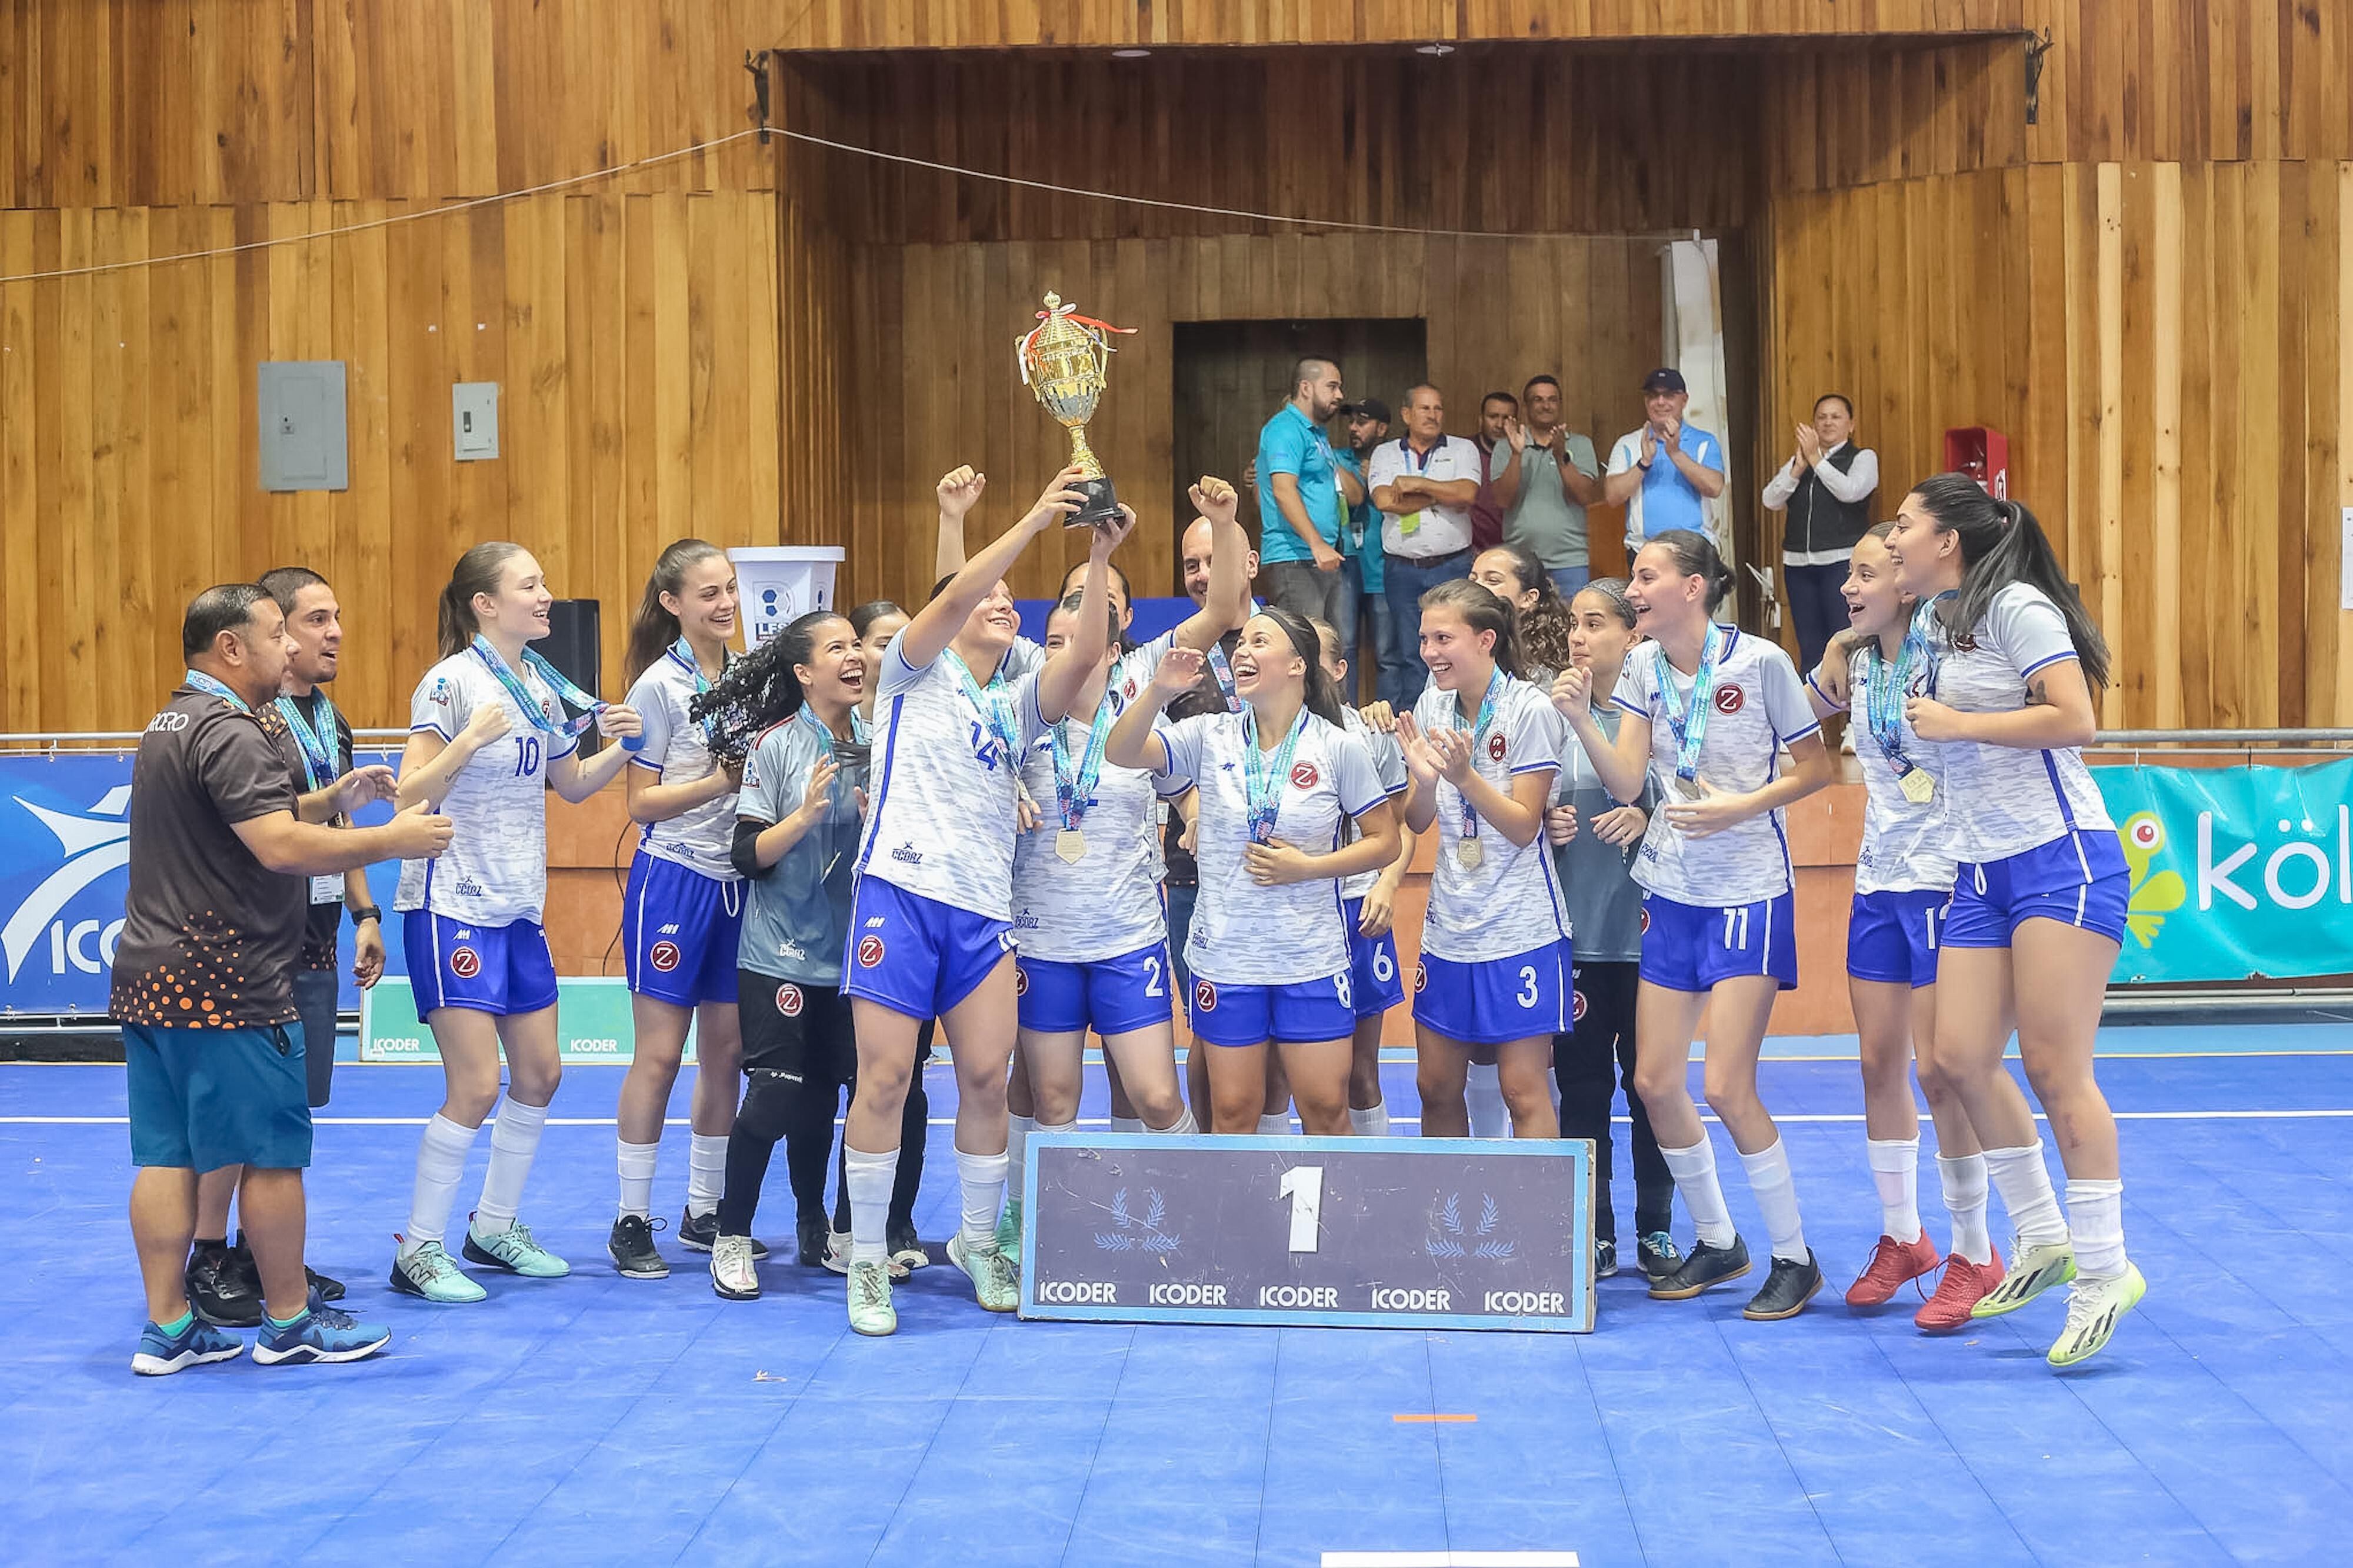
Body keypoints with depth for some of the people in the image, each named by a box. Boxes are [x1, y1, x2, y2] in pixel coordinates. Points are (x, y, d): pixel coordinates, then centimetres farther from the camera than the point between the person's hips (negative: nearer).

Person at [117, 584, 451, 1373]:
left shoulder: (172, 724, 18)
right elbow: (280, 847, -25)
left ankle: (167, 1327, 12)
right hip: (227, 982, -10)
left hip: (151, 977, 10)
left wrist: (332, 799, 13)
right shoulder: (229, 731, -16)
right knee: (273, 1152, 1)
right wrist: (391, 840, -18)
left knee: (166, 1154, 9)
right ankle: (290, 1320, 10)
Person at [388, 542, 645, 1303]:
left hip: (519, 909, 8)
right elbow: (410, 798, -18)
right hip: (453, 905, -8)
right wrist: (470, 739, -31)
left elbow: (570, 784, 19)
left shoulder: (543, 684, 8)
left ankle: (494, 1227, 26)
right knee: (476, 1086, -10)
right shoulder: (451, 683, -13)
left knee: (540, 1074, 10)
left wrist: (621, 748, 1)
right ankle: (419, 1251, 3)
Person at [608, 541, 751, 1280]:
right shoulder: (659, 685, -9)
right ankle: (632, 1222, 6)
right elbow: (642, 802, -9)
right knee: (660, 1053, -3)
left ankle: (705, 1212, 19)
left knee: (725, 1051, 8)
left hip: (738, 880, 6)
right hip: (674, 878, -6)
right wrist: (718, 783, -22)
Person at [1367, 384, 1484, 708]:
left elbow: (1467, 494, -10)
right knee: (1409, 654, 1)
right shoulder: (1385, 454, 11)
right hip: (1402, 569, 1)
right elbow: (1384, 500, -7)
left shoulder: (1463, 450, 9)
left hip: (1452, 566, -1)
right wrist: (1443, 496, -5)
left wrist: (1416, 484, -6)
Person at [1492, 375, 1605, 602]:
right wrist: (1517, 454, -13)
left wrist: (1561, 457, -15)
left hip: (1570, 560, 0)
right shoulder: (1505, 448, 9)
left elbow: (1586, 496, -4)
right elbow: (1504, 499, -3)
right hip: (1519, 562, 0)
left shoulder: (1581, 445, 9)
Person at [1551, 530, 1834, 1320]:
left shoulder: (1758, 661, -12)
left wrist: (1736, 808, -18)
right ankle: (1716, 1241, 24)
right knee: (1654, 1081, 4)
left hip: (1749, 891, -6)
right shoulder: (1643, 669, 3)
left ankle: (1794, 1257, 7)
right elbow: (1626, 782, -4)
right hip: (1671, 891, 6)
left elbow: (1816, 768, -6)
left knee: (1727, 1089, -11)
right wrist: (1580, 721, -18)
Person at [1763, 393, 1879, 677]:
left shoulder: (1863, 458, 5)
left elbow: (1850, 491, -15)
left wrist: (1816, 459, -11)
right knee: (1809, 648, 5)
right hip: (1798, 563, 5)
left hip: (1842, 561, -5)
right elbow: (1771, 501, 4)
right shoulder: (1797, 462, 17)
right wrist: (1799, 467, -7)